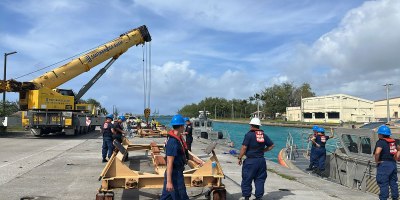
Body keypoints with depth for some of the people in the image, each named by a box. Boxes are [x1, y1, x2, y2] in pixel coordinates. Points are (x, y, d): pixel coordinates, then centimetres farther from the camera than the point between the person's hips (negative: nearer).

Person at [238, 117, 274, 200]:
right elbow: (271, 145, 15)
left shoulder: (249, 135, -11)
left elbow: (244, 147, -15)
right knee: (260, 179, 12)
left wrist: (240, 158, -6)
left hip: (250, 161, -5)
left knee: (246, 180, 6)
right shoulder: (264, 135, 7)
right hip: (261, 160, 5)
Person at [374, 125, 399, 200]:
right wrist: (396, 158, 17)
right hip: (393, 164, 8)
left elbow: (377, 152, -30)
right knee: (393, 183, 16)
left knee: (383, 184, -2)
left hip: (384, 165, -8)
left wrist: (377, 161, -16)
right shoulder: (393, 142, 10)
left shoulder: (380, 142, -15)